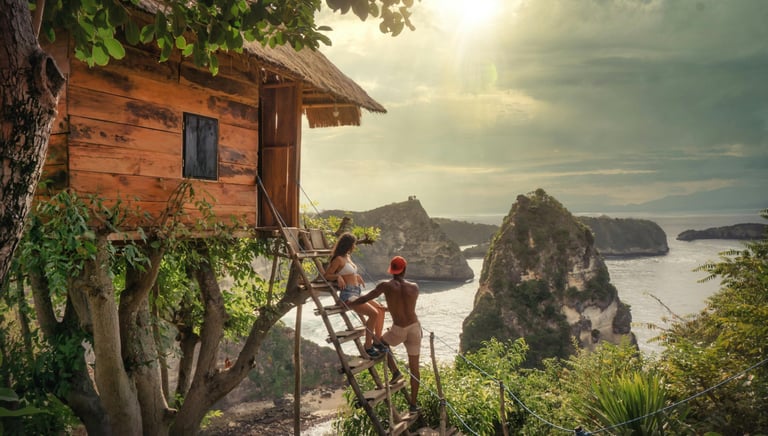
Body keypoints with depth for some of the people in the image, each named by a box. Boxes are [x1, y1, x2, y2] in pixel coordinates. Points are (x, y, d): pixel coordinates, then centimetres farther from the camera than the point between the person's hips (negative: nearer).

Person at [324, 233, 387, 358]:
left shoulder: (348, 257, 17)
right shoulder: (338, 259, -9)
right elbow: (326, 276, -10)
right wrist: (338, 276, -24)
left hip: (356, 294, 9)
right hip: (348, 295, -9)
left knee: (380, 309, 2)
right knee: (373, 313, -22)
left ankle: (377, 341, 7)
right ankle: (368, 346, -13)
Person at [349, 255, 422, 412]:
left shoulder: (386, 286, -8)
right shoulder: (414, 287, 1)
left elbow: (365, 299, -4)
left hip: (399, 330, -3)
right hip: (415, 328, 3)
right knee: (414, 367, 12)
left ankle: (395, 371, 12)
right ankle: (413, 404, 17)